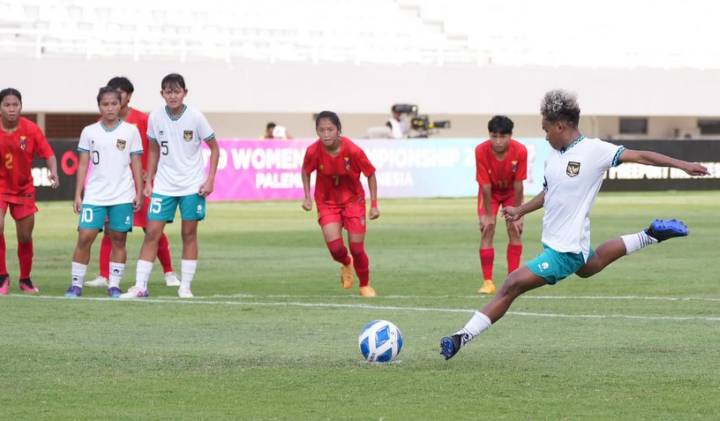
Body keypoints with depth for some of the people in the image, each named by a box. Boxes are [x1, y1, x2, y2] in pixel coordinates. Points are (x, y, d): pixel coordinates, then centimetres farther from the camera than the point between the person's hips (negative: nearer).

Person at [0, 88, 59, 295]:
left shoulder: (31, 129, -13)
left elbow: (48, 153, -12)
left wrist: (53, 172, -30)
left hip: (23, 188, 2)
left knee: (25, 236, 8)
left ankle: (25, 279, 28)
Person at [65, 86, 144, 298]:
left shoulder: (131, 132, 3)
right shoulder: (89, 132, 5)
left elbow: (137, 164, 5)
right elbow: (83, 164, 7)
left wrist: (139, 193, 0)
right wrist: (78, 195, 2)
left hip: (123, 196, 0)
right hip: (95, 195, 0)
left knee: (119, 240, 3)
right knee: (84, 237, -6)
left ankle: (114, 285, 10)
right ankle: (76, 284, 1)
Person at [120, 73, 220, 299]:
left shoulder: (195, 117, -10)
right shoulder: (155, 117, -3)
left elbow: (214, 148, -1)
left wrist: (210, 179, -9)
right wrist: (148, 180, 6)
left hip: (192, 186, -2)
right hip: (163, 185, 2)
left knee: (189, 234, 3)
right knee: (152, 233, -4)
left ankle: (185, 286, 11)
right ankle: (140, 286, -2)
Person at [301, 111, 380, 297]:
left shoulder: (353, 151, -26)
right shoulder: (313, 152, -21)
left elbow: (371, 175, -10)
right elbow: (305, 171, 2)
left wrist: (374, 204, -12)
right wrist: (307, 197, -6)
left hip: (353, 201, -1)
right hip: (327, 203, 1)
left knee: (357, 250, -1)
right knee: (335, 248, -13)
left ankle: (365, 285, 26)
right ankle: (346, 264, 25)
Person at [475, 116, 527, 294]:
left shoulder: (520, 151, -31)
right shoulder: (481, 151, -32)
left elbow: (518, 184, -24)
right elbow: (485, 185, -26)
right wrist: (488, 215, -20)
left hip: (511, 191, 1)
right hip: (491, 192, 0)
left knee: (514, 229, -9)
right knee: (486, 231, -11)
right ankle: (488, 282, -11)